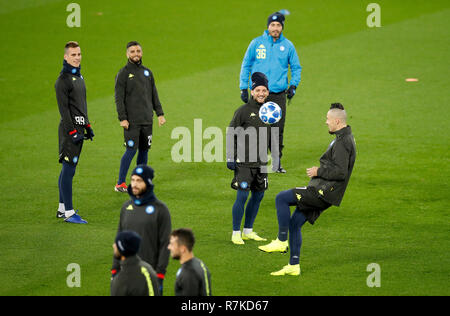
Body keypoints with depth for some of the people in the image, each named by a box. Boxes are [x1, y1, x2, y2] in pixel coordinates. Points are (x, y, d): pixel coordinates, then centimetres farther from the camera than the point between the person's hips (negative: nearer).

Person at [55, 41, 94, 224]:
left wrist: (88, 127, 22)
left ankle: (62, 209, 20)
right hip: (69, 129, -9)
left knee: (67, 169, 14)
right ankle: (68, 212, -9)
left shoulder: (79, 77, 17)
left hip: (78, 129, 10)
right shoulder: (63, 80, -13)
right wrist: (72, 132, -20)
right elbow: (63, 109, -17)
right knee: (68, 170, -9)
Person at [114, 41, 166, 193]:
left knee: (144, 150, 6)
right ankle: (120, 184, -4)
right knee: (131, 150, -10)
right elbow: (119, 98, -7)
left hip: (147, 120, 6)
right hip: (132, 122, -6)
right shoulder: (123, 73, -3)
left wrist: (160, 113, 10)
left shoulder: (147, 72, 14)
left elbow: (154, 95, 18)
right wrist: (122, 118, -14)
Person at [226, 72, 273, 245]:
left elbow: (273, 136, 20)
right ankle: (236, 233, -1)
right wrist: (230, 158, -10)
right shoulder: (243, 111, -7)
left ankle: (248, 231, 21)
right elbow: (231, 134, -5)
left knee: (258, 195, 10)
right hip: (244, 161, -6)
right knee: (242, 196, -9)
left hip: (261, 162, 6)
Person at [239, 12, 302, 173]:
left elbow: (296, 67, 16)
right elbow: (246, 65, 9)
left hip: (279, 93, 1)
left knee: (278, 128, -1)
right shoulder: (256, 43, 4)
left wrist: (293, 85, 0)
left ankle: (277, 162, 7)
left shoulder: (288, 46, 7)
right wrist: (243, 88, 4)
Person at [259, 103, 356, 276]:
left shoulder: (342, 142, -16)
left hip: (323, 191, -10)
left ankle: (281, 241, -8)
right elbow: (339, 169, 26)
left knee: (281, 198, -13)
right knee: (294, 223, 12)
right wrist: (321, 171, 15)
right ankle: (294, 265, 15)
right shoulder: (345, 138, 17)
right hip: (324, 192, 10)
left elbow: (340, 172, -24)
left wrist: (319, 171, -12)